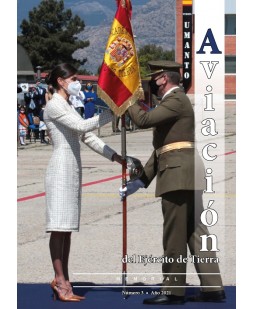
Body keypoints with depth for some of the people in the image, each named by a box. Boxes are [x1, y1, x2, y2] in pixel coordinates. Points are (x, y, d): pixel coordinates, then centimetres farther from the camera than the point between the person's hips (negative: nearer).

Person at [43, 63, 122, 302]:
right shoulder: (54, 106, -7)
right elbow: (82, 126, -18)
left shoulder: (68, 107, 21)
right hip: (61, 169, -9)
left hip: (73, 170, 9)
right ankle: (61, 283, -9)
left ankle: (63, 281, 10)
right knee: (59, 227, -9)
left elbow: (89, 137, 17)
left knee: (67, 228, 8)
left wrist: (115, 157, 9)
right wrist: (112, 114, -18)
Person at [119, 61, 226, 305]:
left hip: (179, 174, -10)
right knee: (195, 232, 9)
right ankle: (212, 287, 9)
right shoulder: (173, 102, 24)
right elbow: (161, 149, 24)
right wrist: (141, 181, 21)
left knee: (174, 235, -6)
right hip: (184, 175, 10)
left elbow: (143, 120, -20)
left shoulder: (176, 100, -8)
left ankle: (172, 291, -2)